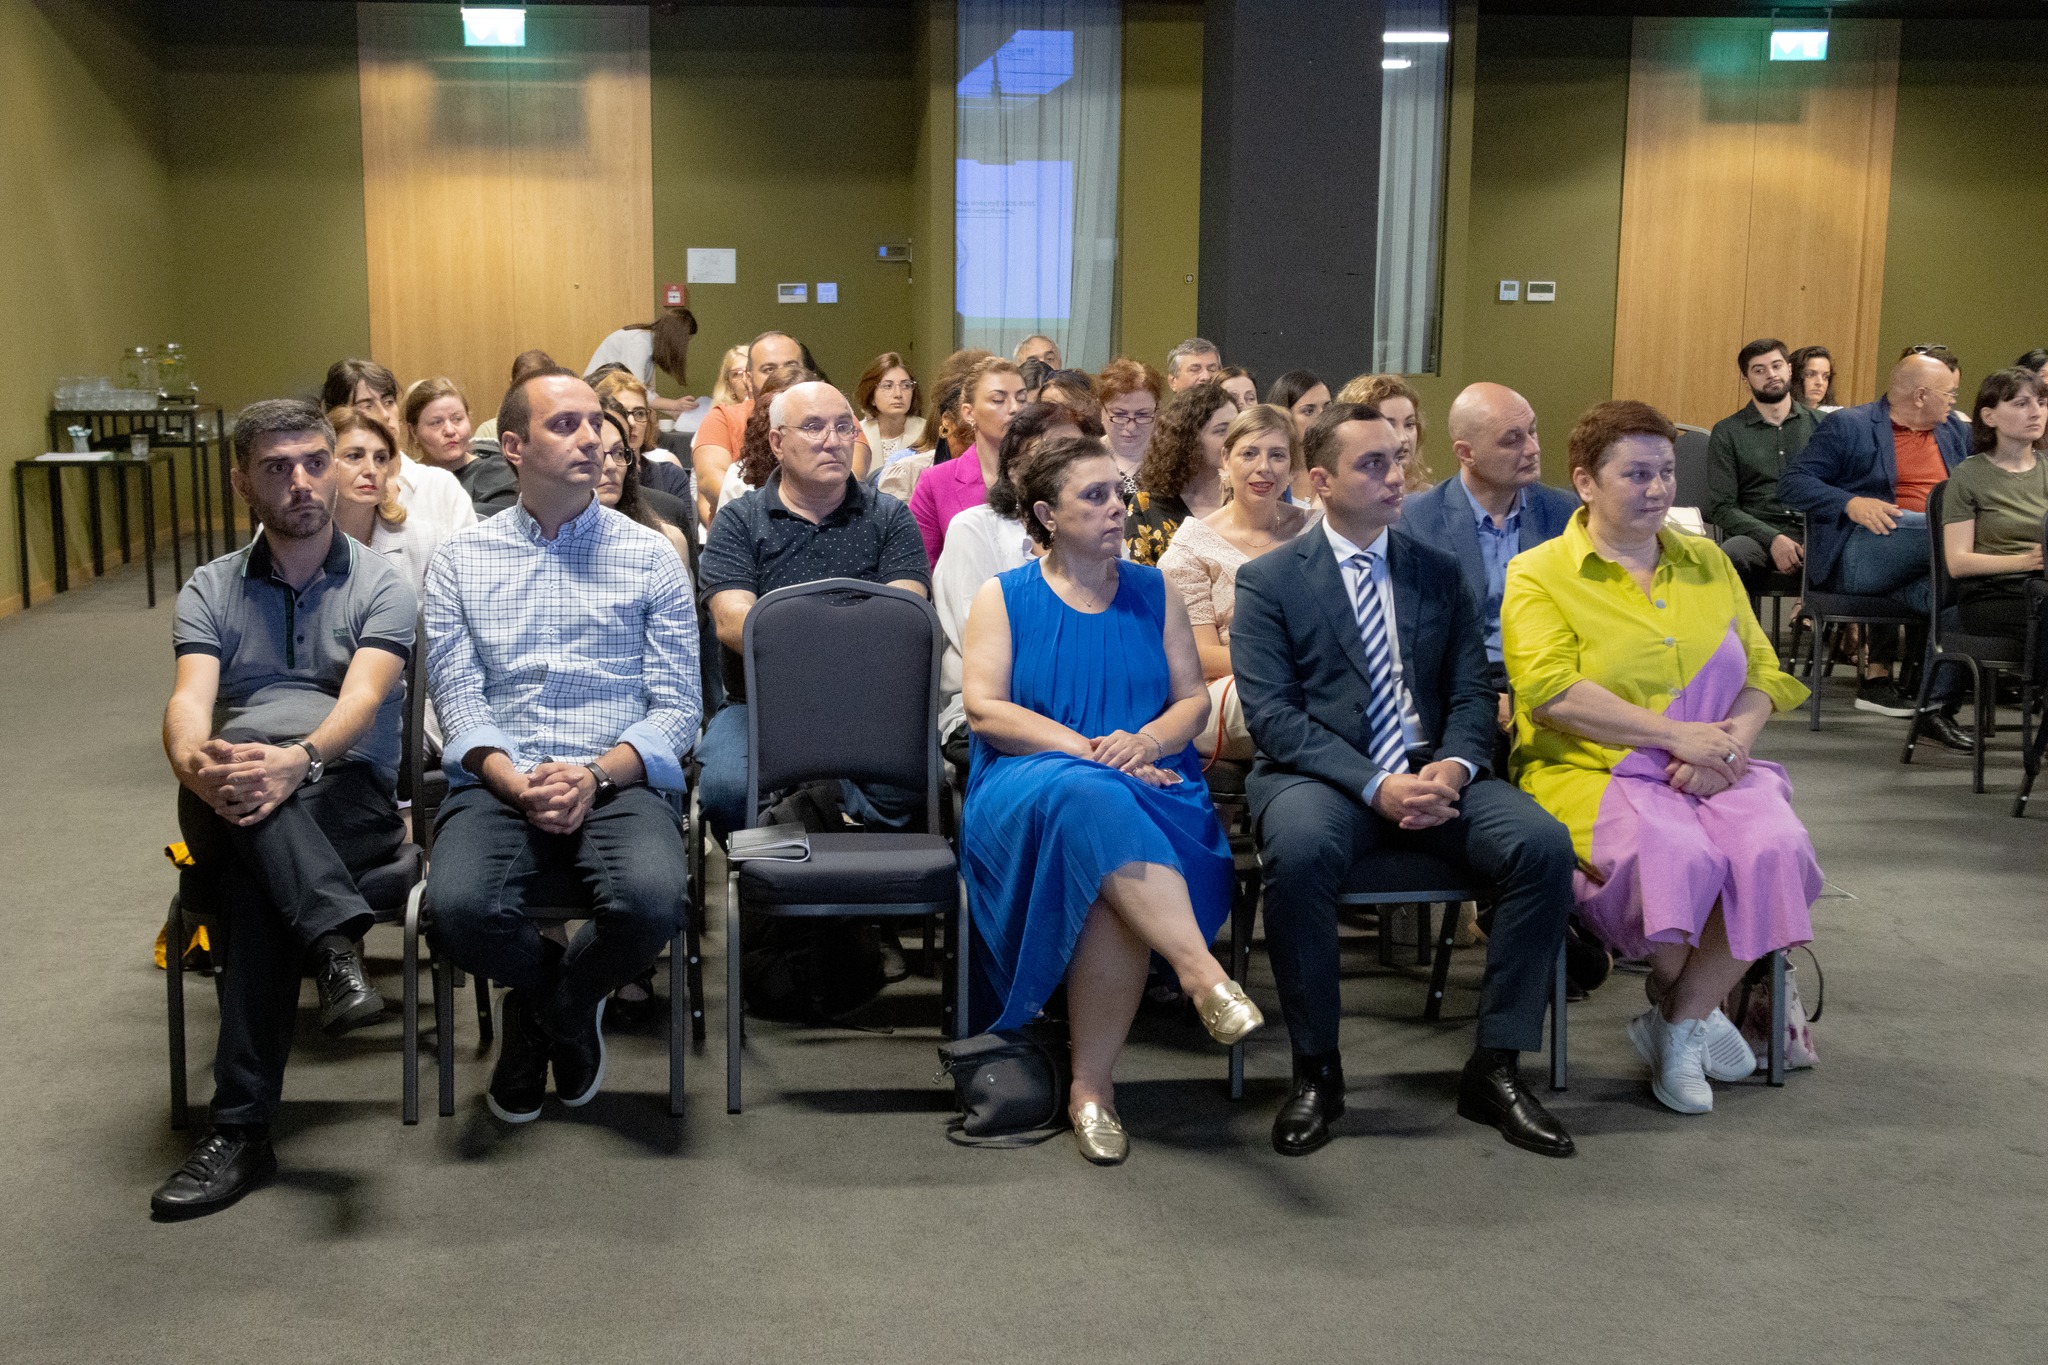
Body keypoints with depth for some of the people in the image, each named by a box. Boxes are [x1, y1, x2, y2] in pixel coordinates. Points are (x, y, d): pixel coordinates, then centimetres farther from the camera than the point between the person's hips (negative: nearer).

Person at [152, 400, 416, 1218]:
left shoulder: (381, 586, 7)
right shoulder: (210, 591, 15)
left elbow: (363, 697, -12)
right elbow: (189, 702, -5)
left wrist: (299, 759, -37)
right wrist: (195, 763, -32)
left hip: (350, 804, -2)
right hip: (228, 811, 2)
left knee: (255, 881, -35)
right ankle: (337, 944, -48)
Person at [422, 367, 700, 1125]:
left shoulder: (651, 557, 10)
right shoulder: (459, 561, 13)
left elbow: (675, 707, 4)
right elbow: (458, 700, 4)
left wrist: (595, 777, -14)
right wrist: (517, 783, -15)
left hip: (617, 781, 0)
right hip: (498, 783, 1)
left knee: (651, 898, -33)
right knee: (459, 907, -31)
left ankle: (546, 1006, 5)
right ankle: (570, 1011, 7)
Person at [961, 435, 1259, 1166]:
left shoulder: (1152, 593, 18)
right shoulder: (1003, 598, 10)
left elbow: (1194, 698, 13)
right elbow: (984, 708, -2)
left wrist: (1146, 740, -10)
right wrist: (1086, 750, -14)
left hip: (1145, 785, 2)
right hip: (1028, 793, -2)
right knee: (1092, 801, -39)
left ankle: (1092, 1085, -24)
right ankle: (1204, 974, -45)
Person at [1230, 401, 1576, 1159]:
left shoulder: (1438, 572, 16)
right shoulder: (1267, 580, 2)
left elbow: (1472, 691, 11)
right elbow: (1271, 714, -8)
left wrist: (1454, 766, -12)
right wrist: (1374, 785, -21)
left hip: (1432, 774, 4)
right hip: (1320, 775, -4)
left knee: (1544, 843, -23)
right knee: (1300, 850, -38)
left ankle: (1494, 1067, -9)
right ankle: (1316, 1071, -17)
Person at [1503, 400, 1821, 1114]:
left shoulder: (1708, 564, 18)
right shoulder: (1539, 573, 2)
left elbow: (1762, 672, 13)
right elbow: (1550, 692, -12)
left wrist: (1728, 741, -9)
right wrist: (1674, 734, -16)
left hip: (1712, 774, 5)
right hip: (1594, 772, -4)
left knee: (1777, 847, -26)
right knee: (1676, 857, -33)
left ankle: (1681, 1021, -7)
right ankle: (1689, 1007, -1)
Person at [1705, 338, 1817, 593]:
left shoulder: (1821, 424, 16)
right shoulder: (1727, 433, 12)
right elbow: (1722, 507, 4)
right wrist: (1772, 539, -13)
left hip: (1815, 533, 1)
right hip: (1756, 536, -1)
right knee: (1730, 555, -37)